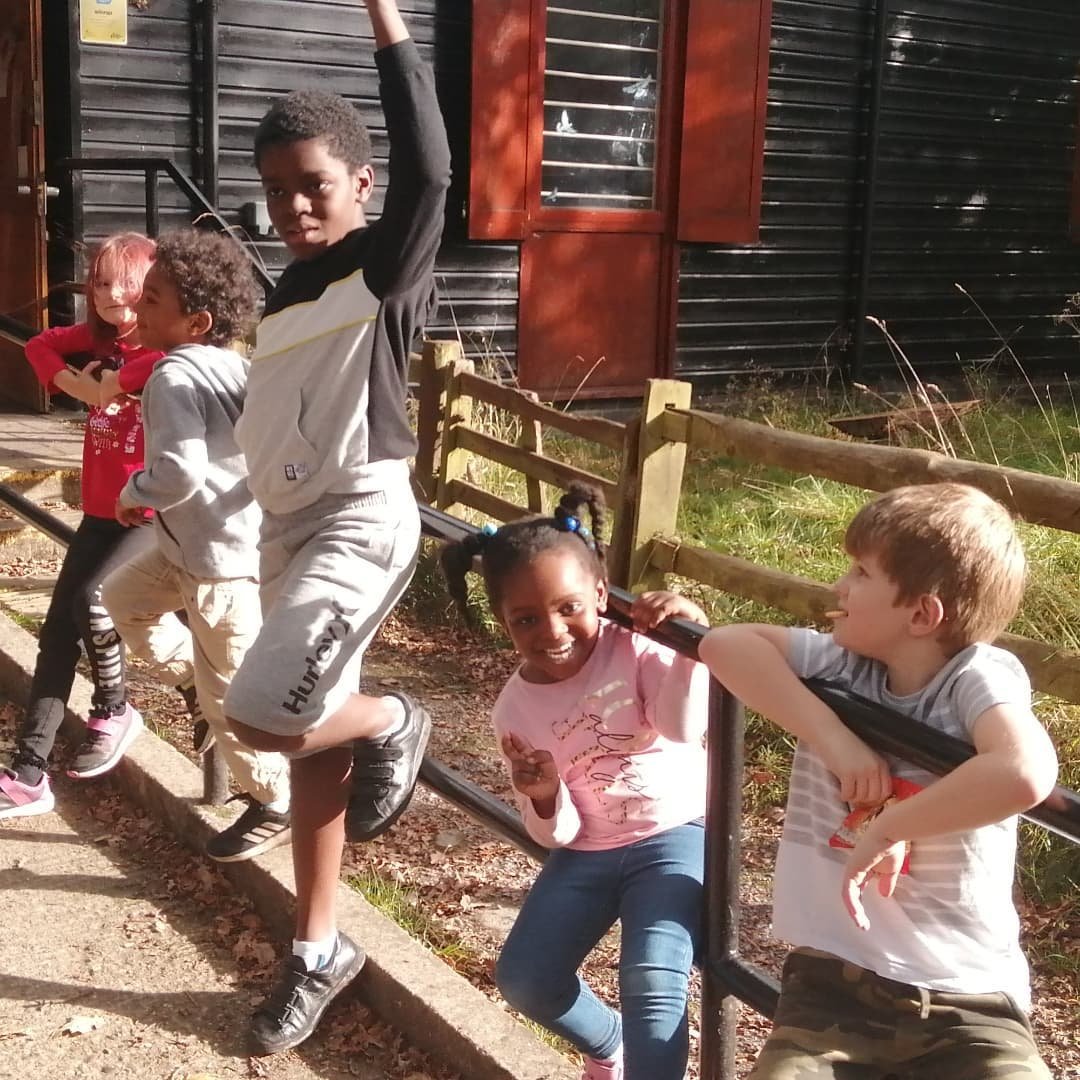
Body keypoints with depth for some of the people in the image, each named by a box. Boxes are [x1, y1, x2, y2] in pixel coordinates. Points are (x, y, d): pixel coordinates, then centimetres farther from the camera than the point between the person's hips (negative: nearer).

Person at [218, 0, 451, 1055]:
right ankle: (319, 951, 25)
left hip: (362, 522, -8)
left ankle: (390, 724, 11)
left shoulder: (387, 265, -8)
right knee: (308, 736, 12)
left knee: (262, 716, -22)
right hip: (287, 528, 8)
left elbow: (428, 167, -26)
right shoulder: (288, 290, 14)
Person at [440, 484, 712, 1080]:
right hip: (586, 851, 4)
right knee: (523, 979, -1)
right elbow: (557, 834, -3)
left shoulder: (637, 649, -16)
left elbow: (683, 725, -35)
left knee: (651, 983, -24)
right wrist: (545, 797, -26)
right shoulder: (516, 707, -7)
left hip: (674, 836, -4)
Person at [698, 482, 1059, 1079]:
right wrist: (833, 737, -16)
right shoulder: (841, 663, 1)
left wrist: (887, 830, -21)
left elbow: (1025, 774, -32)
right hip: (833, 983, 3)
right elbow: (724, 643, -6)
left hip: (968, 1000, -3)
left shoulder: (980, 676, -14)